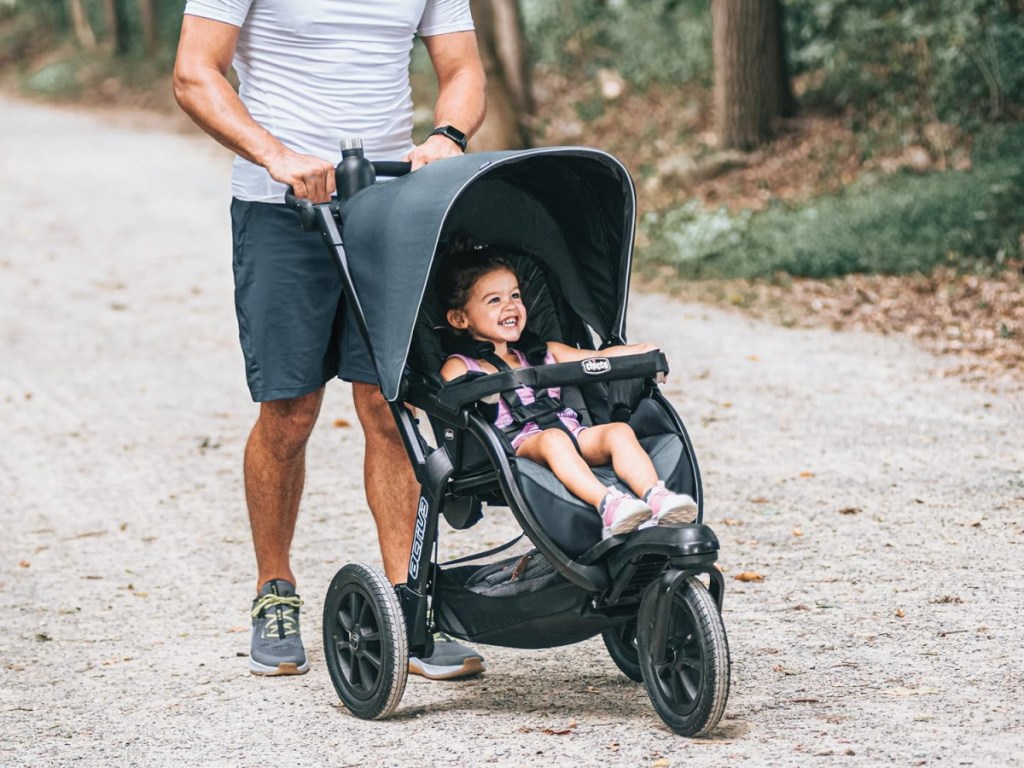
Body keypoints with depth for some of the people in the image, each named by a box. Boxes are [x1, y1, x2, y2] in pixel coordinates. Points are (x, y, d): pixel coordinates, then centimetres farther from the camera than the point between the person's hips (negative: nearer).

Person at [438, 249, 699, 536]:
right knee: (554, 439, -36)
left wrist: (640, 351, 10)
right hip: (517, 443, -5)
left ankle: (656, 498, -41)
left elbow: (597, 360, 25)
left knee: (619, 431, -21)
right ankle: (607, 503, -56)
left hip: (571, 431, 5)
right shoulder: (459, 367, 13)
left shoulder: (542, 353, 29)